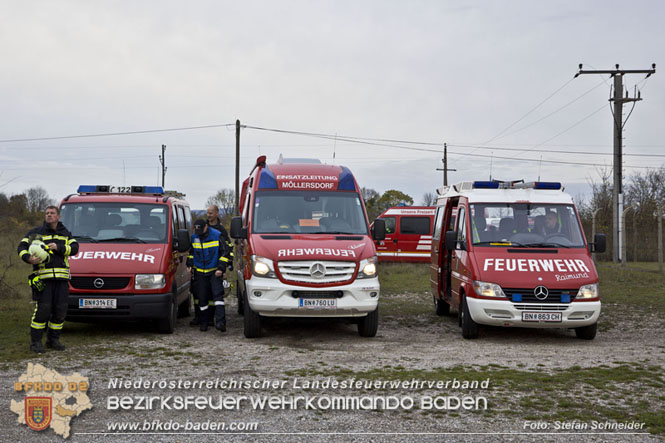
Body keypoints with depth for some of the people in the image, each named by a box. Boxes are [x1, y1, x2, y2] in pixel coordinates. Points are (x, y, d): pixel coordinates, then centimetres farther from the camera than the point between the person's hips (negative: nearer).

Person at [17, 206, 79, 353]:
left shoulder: (66, 234, 17)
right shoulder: (36, 232, 10)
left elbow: (74, 248, 2)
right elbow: (22, 247, 2)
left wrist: (58, 247, -14)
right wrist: (28, 258, -19)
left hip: (61, 278, 3)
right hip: (43, 277, -3)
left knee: (60, 310, 2)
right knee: (43, 309, -12)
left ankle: (53, 340, 18)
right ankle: (35, 342, -3)